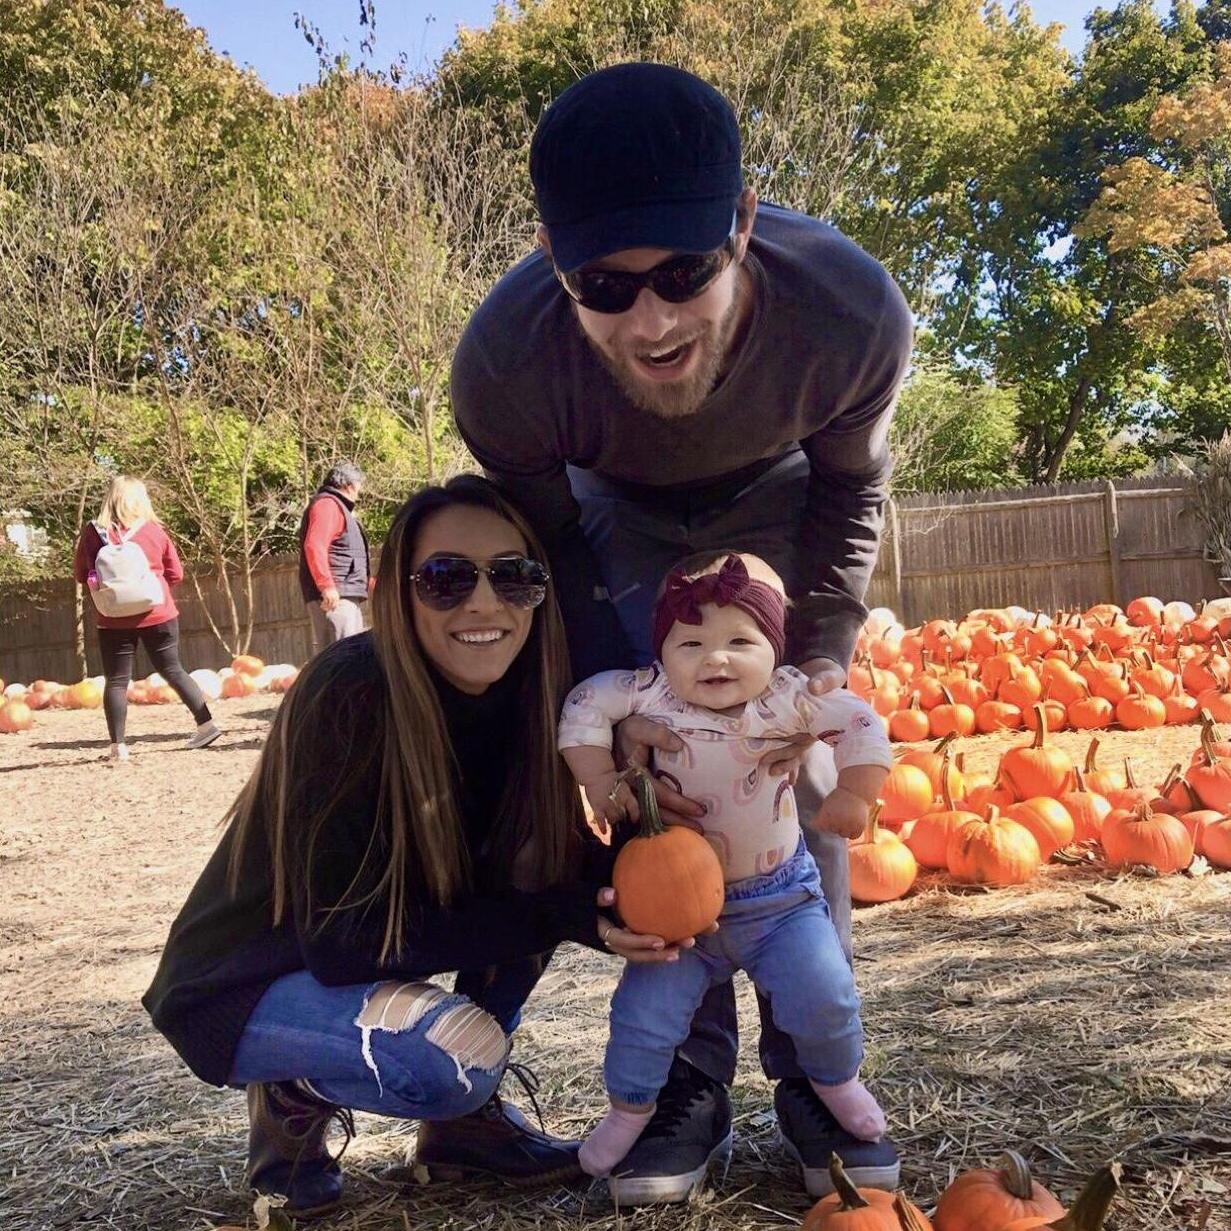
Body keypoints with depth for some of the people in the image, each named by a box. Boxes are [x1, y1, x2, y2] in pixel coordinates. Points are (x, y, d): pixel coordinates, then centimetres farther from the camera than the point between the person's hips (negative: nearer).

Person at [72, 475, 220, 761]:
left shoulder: (93, 533, -4)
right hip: (159, 614, 2)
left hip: (115, 620, -2)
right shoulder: (155, 531, 1)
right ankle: (207, 724, 12)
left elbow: (81, 575, 3)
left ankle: (117, 745, 3)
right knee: (173, 671, 15)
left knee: (116, 681, 6)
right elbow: (176, 574, 6)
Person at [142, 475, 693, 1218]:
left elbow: (556, 866, -5)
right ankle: (293, 1097, 1)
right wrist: (566, 918, -32)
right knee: (455, 1054, -30)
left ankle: (466, 1114, 2)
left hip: (378, 955, 6)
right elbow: (343, 937, -28)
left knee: (529, 869, -13)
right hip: (243, 982, -6)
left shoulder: (522, 698, -12)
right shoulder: (349, 699, -29)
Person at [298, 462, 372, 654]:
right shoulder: (328, 504, -7)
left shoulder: (338, 507, 26)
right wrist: (327, 586, -27)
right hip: (335, 596, -11)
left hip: (346, 596, 11)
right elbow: (314, 546, -21)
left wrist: (366, 581, 35)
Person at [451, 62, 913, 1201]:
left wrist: (824, 649, -19)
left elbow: (849, 487, -13)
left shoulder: (853, 315, -37)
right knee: (652, 777, -8)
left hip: (774, 504, 1)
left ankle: (813, 1069, 9)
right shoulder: (503, 361, -39)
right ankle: (694, 1075, 7)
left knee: (800, 768, -5)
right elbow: (546, 544, -17)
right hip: (616, 515, 0)